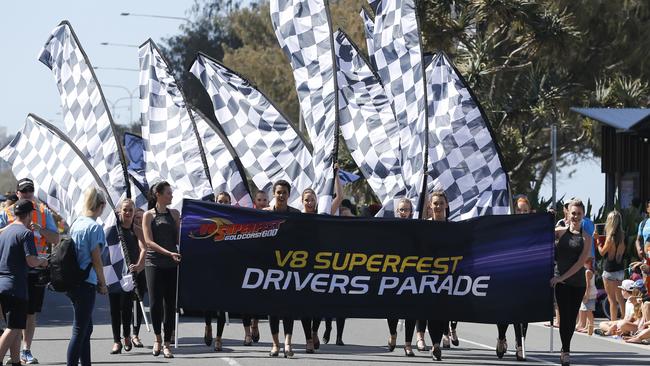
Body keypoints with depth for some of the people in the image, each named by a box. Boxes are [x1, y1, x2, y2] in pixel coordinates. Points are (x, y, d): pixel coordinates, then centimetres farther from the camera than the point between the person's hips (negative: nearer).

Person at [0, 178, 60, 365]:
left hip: (36, 268, 2)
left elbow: (56, 239, 3)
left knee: (31, 312, 6)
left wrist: (40, 229, -13)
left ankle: (26, 350, 14)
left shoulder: (44, 212, 8)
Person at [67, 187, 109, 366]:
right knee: (80, 331, -4)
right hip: (86, 283, -8)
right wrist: (103, 284, -1)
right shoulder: (95, 227, -13)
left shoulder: (76, 223, 10)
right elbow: (96, 260, -14)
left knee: (86, 327, 17)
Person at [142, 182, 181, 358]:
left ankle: (167, 344, 8)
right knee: (155, 302, -5)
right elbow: (149, 242, -7)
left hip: (172, 264, 3)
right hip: (154, 263, -3)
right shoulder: (148, 215, 2)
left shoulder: (174, 213, 11)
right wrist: (169, 253, -17)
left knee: (170, 304, 1)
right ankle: (157, 338, 15)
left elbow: (178, 238, 12)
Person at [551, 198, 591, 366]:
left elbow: (580, 262, -7)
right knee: (564, 315, -8)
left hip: (578, 282, 1)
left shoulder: (586, 238, 0)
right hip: (560, 281, -1)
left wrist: (562, 276, -12)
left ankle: (565, 349, 24)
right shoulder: (560, 231, 3)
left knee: (572, 316, 8)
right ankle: (566, 352, -6)